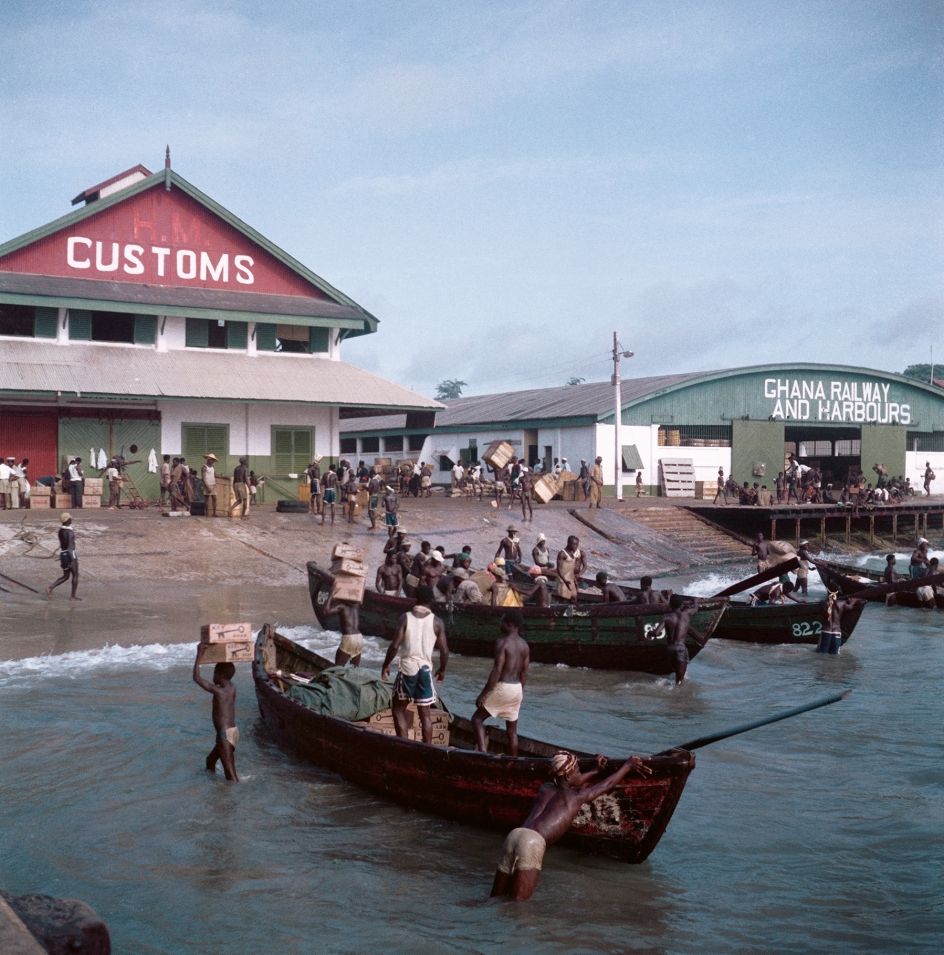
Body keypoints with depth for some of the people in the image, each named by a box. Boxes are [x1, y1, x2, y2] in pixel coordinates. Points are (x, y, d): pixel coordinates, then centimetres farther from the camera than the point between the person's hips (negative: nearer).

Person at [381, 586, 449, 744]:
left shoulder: (406, 617, -5)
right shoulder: (436, 622, -1)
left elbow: (395, 645, -9)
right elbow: (444, 650, 0)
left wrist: (386, 665, 5)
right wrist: (442, 669, 17)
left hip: (408, 667, -2)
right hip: (425, 669, 2)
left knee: (398, 709, 12)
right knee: (425, 713, 10)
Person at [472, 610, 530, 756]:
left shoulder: (502, 642, -15)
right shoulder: (524, 644, 7)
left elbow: (497, 670, -19)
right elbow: (524, 672, 11)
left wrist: (483, 694, -16)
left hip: (502, 687, -7)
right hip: (517, 689, 7)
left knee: (477, 718, 4)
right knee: (512, 729, 14)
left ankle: (482, 752, -11)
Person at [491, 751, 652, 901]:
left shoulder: (545, 789, 28)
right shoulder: (577, 797, 13)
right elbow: (609, 784, 25)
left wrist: (596, 771, 57)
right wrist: (629, 764, 38)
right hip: (533, 843, -6)